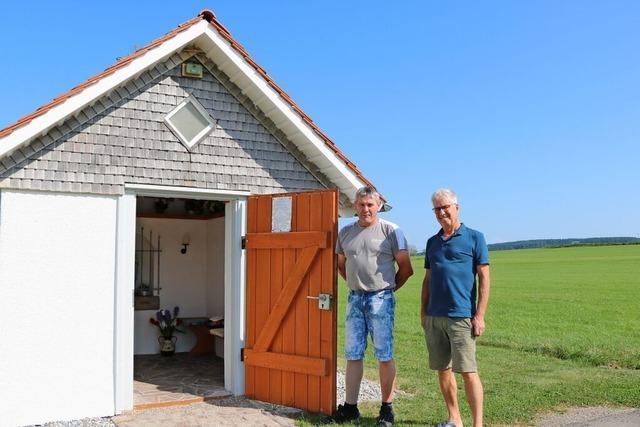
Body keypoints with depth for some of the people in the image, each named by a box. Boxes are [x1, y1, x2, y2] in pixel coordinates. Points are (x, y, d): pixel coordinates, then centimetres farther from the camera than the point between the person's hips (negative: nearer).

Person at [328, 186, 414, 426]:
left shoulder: (391, 231, -5)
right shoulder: (345, 233, 9)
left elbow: (405, 267, -2)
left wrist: (389, 287, 5)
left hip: (381, 299, -4)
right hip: (355, 299, 5)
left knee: (384, 356, 1)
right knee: (352, 355, 9)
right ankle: (350, 408, 17)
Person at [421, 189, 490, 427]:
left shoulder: (474, 238, 0)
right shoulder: (432, 242, 15)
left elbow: (484, 278, -4)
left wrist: (480, 315, -10)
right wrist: (423, 311, 13)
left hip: (461, 316, -6)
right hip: (434, 317, 6)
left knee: (468, 371, -6)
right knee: (443, 369, 10)